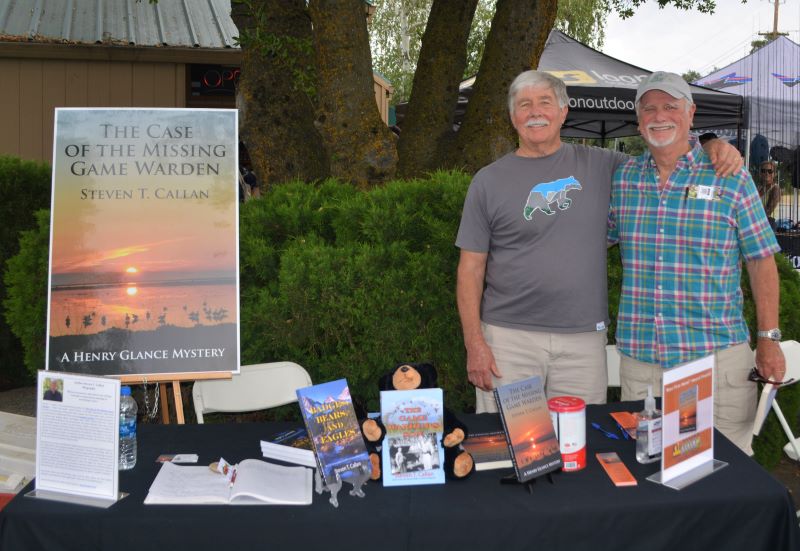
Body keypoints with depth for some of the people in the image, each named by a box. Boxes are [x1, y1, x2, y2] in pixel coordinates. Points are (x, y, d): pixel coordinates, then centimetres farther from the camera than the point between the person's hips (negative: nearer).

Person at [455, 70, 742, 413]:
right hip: (509, 337, -1)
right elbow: (471, 268, 1)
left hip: (584, 337, 2)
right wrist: (474, 342, -6)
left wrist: (711, 146, 0)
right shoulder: (488, 181, 3)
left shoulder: (597, 165, 9)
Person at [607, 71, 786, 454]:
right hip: (638, 357, 3)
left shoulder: (731, 180, -2)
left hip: (716, 353, -2)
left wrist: (769, 339, -3)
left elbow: (760, 261, 1)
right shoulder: (622, 179, 7)